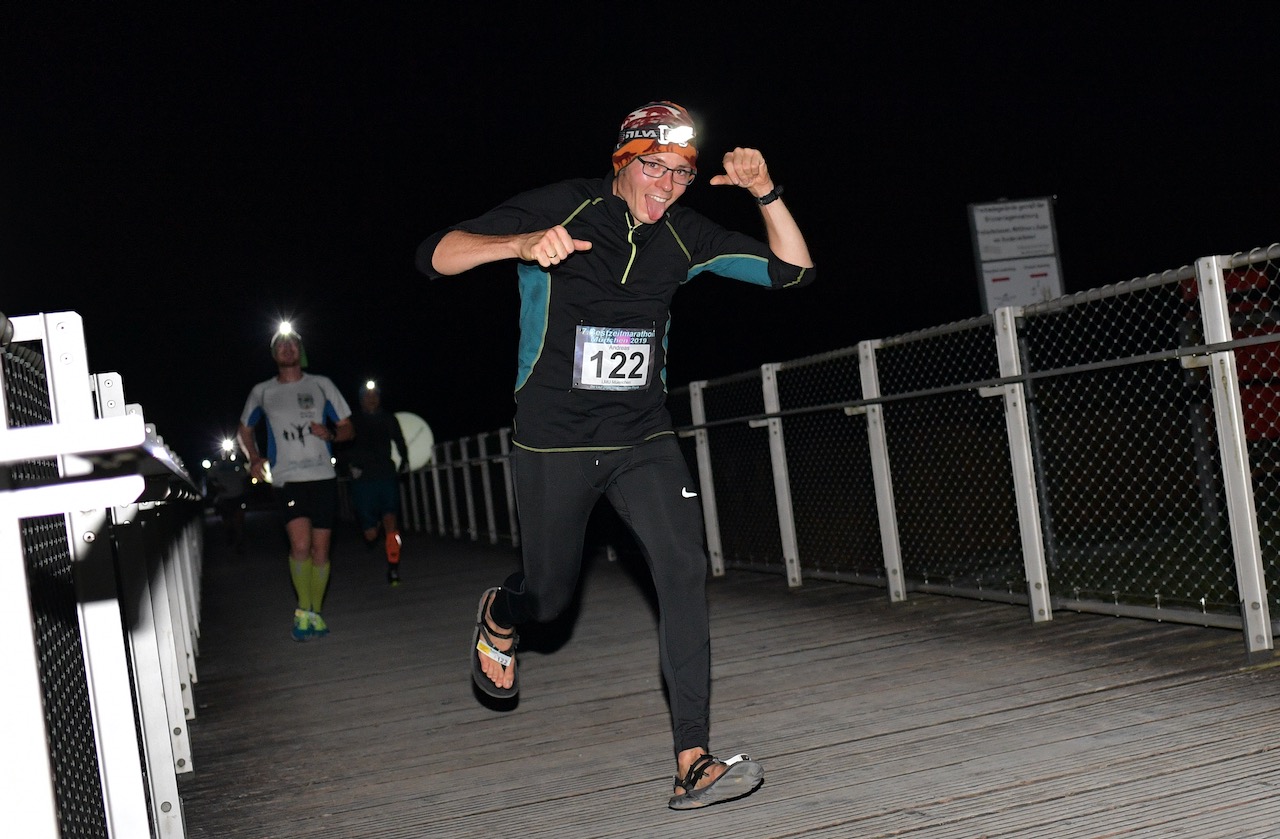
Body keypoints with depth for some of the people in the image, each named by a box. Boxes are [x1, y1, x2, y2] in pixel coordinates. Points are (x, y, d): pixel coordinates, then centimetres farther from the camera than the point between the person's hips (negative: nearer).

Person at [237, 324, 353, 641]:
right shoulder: (262, 392, 10)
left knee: (321, 549, 3)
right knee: (300, 545, -17)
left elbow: (347, 428, 13)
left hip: (323, 476, 1)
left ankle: (315, 613, 17)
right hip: (286, 479, -1)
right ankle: (303, 610, -1)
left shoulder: (321, 385, 9)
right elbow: (244, 430, 25)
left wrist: (330, 434, -10)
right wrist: (254, 458, 8)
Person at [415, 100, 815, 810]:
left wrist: (765, 193, -12)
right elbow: (434, 256, -15)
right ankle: (500, 617, 48)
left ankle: (692, 764, -14)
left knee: (685, 566, -16)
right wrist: (523, 245, -33)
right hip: (554, 440, -3)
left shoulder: (684, 234, 3)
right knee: (551, 592, 8)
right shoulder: (560, 208, -9)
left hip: (644, 437, 3)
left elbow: (793, 270, 5)